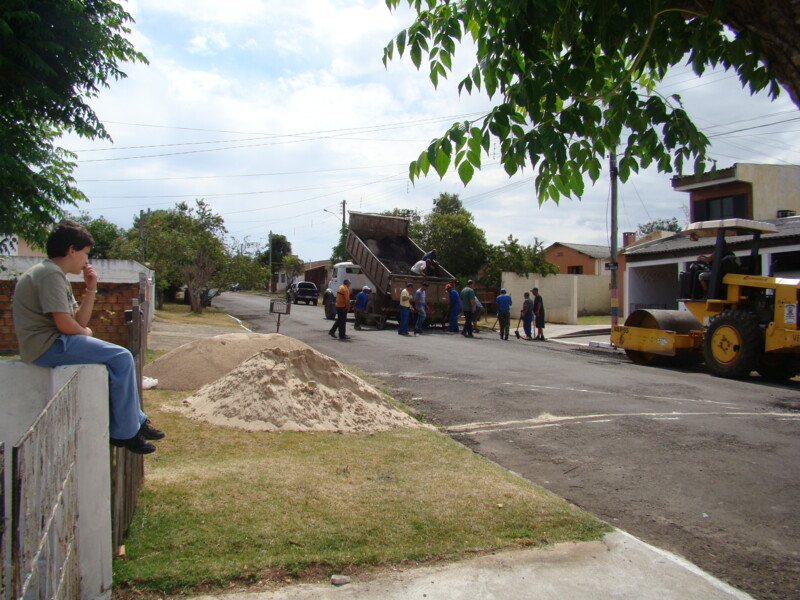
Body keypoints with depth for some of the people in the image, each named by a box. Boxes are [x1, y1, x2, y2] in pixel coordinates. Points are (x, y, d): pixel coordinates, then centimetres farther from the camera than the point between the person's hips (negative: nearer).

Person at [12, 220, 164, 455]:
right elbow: (65, 324, -22)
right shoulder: (50, 274, -15)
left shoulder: (56, 275, 18)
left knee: (121, 358, 17)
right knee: (121, 358, -14)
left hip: (53, 343, 11)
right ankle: (124, 432, -6)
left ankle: (136, 420, 19)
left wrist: (91, 289, 4)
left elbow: (80, 321, 14)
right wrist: (86, 333, -1)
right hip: (47, 346, -11)